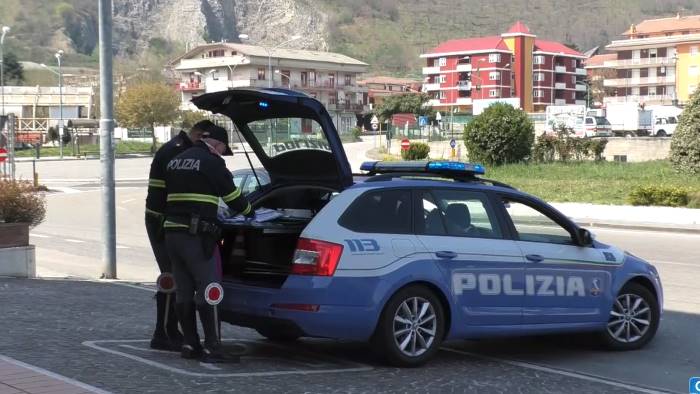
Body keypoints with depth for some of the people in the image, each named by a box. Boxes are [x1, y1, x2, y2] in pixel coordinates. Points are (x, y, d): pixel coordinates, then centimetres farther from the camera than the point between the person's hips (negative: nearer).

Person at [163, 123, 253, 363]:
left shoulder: (175, 161, 19)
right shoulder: (211, 163, -5)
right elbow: (232, 196, 0)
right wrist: (249, 212, 18)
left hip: (172, 232, 8)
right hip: (197, 235, -8)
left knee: (184, 292, 11)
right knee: (208, 290, -6)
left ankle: (190, 344, 15)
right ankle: (212, 348, -8)